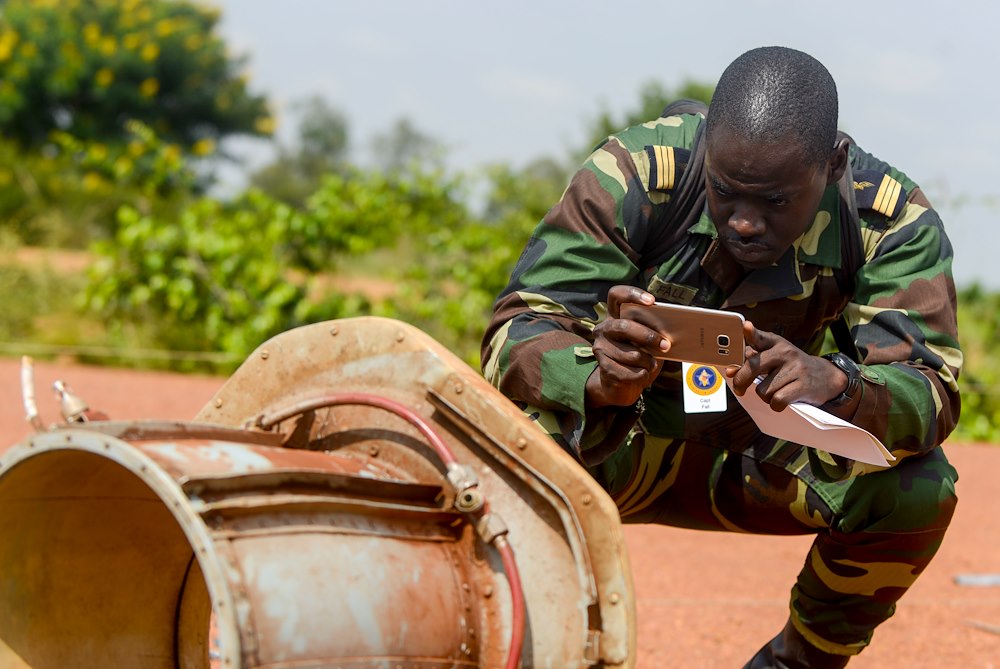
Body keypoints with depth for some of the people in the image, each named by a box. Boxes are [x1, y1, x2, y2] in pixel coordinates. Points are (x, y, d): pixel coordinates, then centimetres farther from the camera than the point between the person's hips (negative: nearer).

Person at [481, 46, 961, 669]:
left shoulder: (893, 220, -20)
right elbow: (517, 333, -29)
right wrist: (600, 381, -53)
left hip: (768, 462, 2)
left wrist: (840, 385, -52)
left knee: (920, 487, -26)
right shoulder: (633, 177, -26)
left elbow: (931, 394, -28)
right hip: (624, 449, -2)